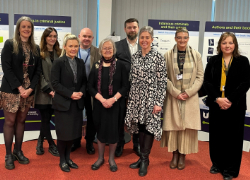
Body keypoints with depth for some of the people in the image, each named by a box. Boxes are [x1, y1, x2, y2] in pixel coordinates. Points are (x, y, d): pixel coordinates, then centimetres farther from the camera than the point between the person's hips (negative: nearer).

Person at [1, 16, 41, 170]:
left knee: (21, 121, 11)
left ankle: (18, 151, 23)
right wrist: (19, 87, -15)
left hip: (28, 90, 4)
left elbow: (38, 71, 6)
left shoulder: (35, 48, 9)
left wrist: (30, 88, -8)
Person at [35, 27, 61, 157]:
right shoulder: (39, 53, -4)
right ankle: (51, 145, 18)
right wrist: (49, 90, -14)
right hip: (43, 92, -3)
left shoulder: (59, 53, 8)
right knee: (46, 119, 3)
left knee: (46, 119, 10)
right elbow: (39, 74, -8)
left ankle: (40, 142, 32)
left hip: (56, 92, 4)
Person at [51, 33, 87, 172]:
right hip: (63, 103, -5)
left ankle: (68, 158, 28)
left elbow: (84, 81, 11)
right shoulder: (58, 62, -8)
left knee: (73, 131, 11)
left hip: (77, 103, 5)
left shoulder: (80, 63, 8)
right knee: (63, 132, 4)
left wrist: (81, 92, -8)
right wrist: (70, 94, -18)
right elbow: (55, 83, -12)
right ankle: (62, 160, 21)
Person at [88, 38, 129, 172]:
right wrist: (102, 99, -13)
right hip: (99, 104, 2)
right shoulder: (96, 66, 4)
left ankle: (111, 159, 23)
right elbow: (90, 86, 0)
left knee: (113, 130, 5)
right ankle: (100, 158, 25)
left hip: (116, 105, -1)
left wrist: (113, 99, -16)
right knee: (100, 130, 9)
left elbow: (125, 86, -3)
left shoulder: (120, 65, -1)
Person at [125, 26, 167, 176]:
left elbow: (162, 81, -8)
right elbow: (132, 79, 11)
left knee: (150, 126, 2)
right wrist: (130, 97, 9)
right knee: (140, 127, 11)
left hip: (151, 97, -4)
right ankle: (143, 157, 25)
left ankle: (145, 160, 15)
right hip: (136, 97, 4)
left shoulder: (158, 57, -7)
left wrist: (159, 102, -13)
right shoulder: (135, 56, 7)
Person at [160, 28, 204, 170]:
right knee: (173, 126, 3)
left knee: (187, 127, 3)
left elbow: (200, 76, 2)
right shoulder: (168, 55, 1)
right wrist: (176, 92, -11)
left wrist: (188, 92, -9)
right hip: (173, 97, 0)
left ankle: (182, 156, 16)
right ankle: (175, 154, 18)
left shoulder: (196, 55, 4)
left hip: (190, 97, 1)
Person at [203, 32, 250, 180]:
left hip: (235, 106, -2)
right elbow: (207, 81, -1)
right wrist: (217, 99, -15)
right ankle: (217, 164, 27)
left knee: (233, 137, 5)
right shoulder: (213, 61, 6)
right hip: (216, 105, 2)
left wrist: (230, 100, -16)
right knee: (216, 135, 10)